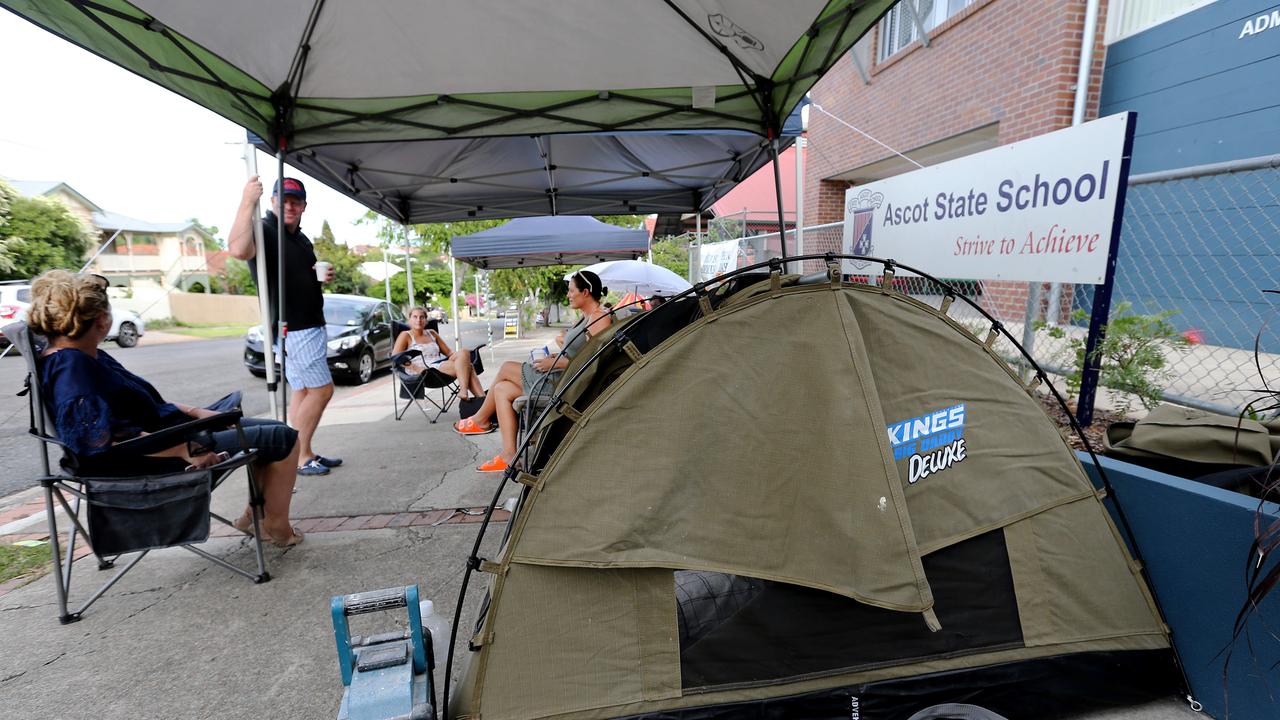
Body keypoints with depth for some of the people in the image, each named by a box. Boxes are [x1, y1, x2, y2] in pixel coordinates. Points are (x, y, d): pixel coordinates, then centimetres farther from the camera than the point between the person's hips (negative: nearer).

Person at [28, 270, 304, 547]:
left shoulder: (89, 357, 9)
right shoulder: (70, 369, -22)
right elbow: (106, 437, -32)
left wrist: (196, 412, 8)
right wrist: (182, 449, -33)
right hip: (154, 459, -11)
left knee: (274, 429, 14)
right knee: (283, 438, -11)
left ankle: (254, 514, 21)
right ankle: (277, 527, 4)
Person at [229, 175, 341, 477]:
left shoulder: (301, 238, 17)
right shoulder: (264, 230, -11)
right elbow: (238, 249, -35)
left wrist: (323, 276, 7)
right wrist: (248, 202, -38)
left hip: (311, 326, 9)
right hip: (293, 328, -9)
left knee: (303, 391, 11)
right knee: (321, 389, -8)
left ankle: (304, 453, 18)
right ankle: (300, 457, 1)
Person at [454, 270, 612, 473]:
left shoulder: (600, 319, -14)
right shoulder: (586, 317, 16)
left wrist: (555, 363, -17)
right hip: (558, 378, 10)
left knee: (506, 369, 0)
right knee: (501, 390, 7)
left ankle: (481, 420, 17)